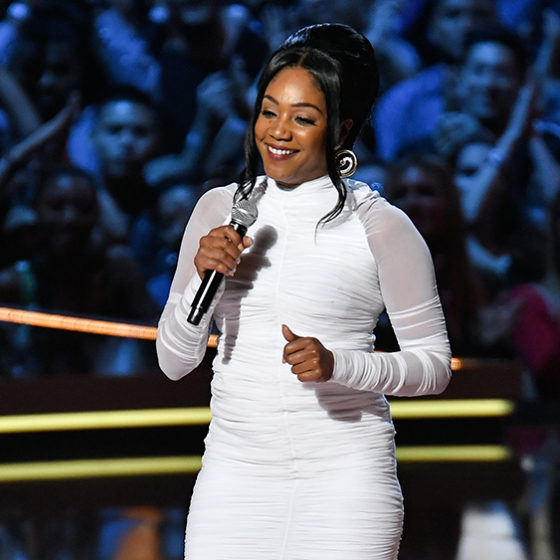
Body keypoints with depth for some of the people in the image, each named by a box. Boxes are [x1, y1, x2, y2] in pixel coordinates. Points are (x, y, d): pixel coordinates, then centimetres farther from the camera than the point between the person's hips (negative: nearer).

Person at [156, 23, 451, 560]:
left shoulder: (381, 227, -3)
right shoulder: (221, 209, 8)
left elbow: (434, 363, 1)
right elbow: (173, 362, 11)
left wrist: (338, 364, -15)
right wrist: (202, 276, -7)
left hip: (345, 476, -3)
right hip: (236, 470, 3)